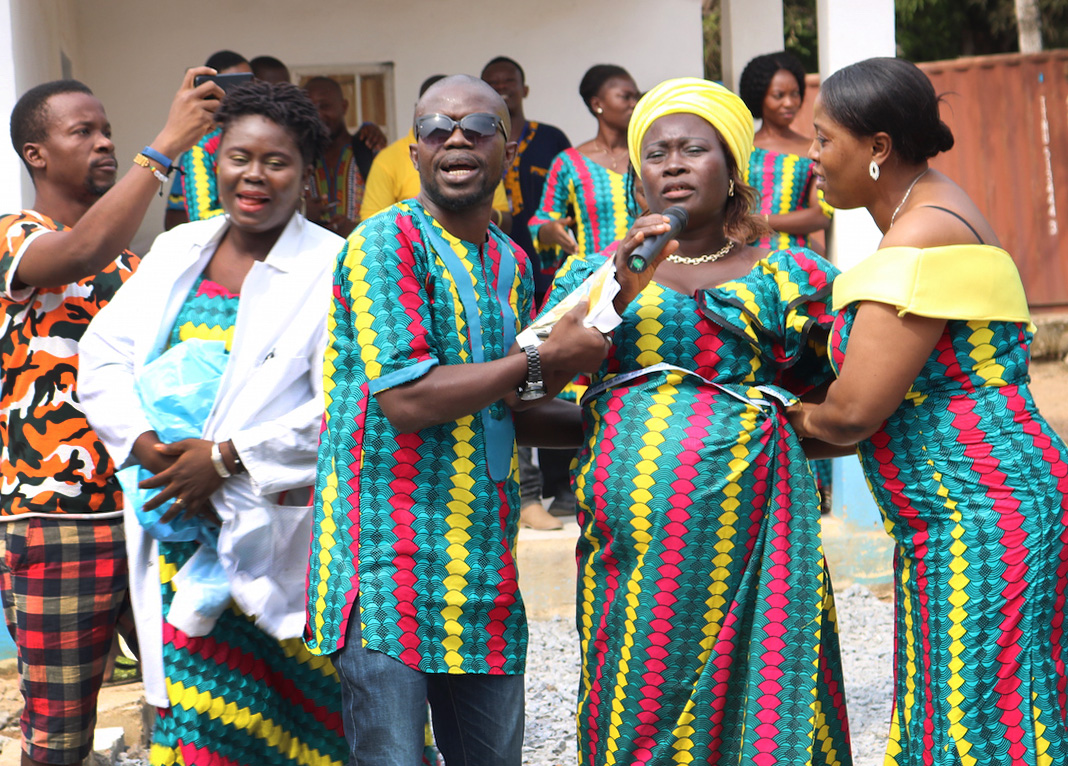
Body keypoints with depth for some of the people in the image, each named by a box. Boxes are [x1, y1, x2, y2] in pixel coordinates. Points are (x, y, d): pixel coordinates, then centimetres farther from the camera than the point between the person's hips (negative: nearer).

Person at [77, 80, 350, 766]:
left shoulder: (332, 269, -7)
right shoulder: (179, 250, 12)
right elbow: (103, 351, 9)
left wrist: (228, 458, -16)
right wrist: (146, 445, -7)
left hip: (269, 526, -5)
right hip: (178, 522, 5)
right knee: (183, 707, 8)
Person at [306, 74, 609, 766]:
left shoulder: (512, 263, 15)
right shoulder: (385, 242, -8)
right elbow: (405, 398, -18)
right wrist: (543, 361, -11)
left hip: (485, 564, 7)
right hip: (389, 551, -7)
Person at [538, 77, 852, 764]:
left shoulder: (788, 276, 10)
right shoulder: (595, 272, 13)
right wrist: (621, 293, -12)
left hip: (747, 523, -1)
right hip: (633, 532, 1)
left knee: (754, 699, -3)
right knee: (638, 711, 1)